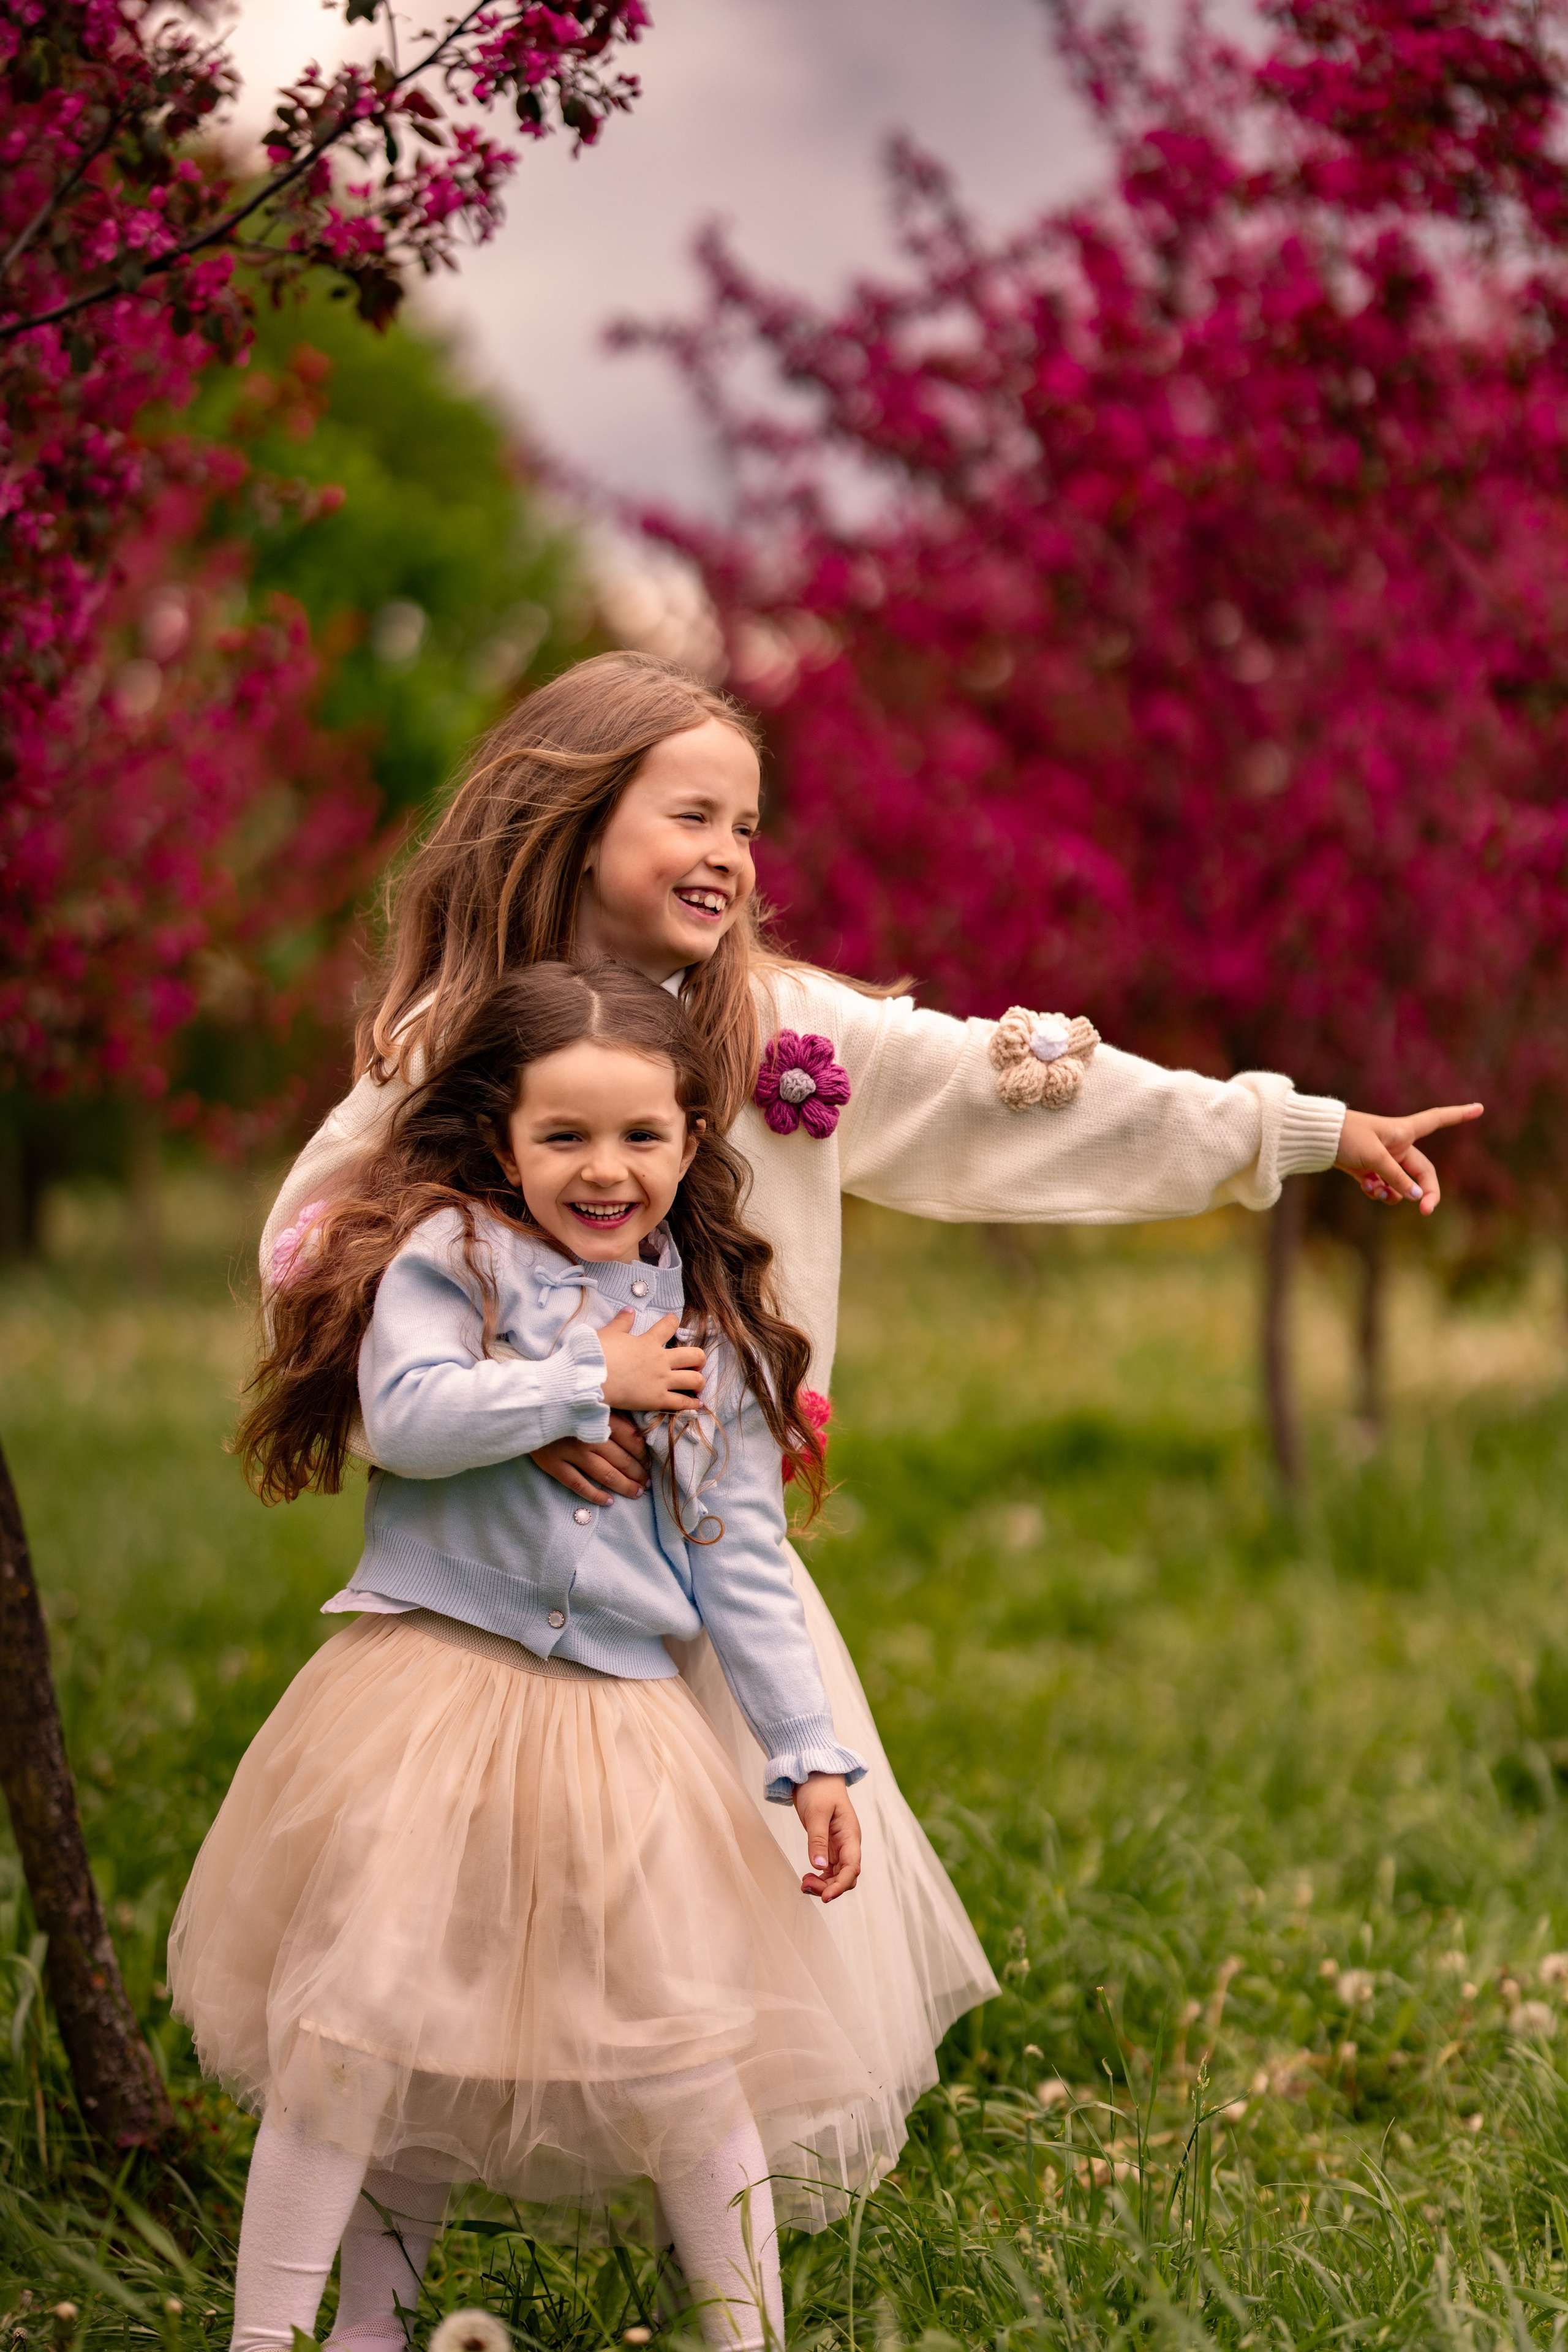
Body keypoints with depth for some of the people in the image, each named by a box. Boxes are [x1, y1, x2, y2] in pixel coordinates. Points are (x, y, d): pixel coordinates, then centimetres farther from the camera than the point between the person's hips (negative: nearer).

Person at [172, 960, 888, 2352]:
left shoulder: (713, 1332, 9)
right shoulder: (448, 1254, -2)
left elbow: (744, 1565, 11)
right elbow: (407, 1415, -20)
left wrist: (810, 1754, 7)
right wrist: (593, 1382, -11)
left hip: (625, 1719, 3)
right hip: (433, 1692, -3)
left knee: (679, 2050, 2)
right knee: (367, 2026, -5)